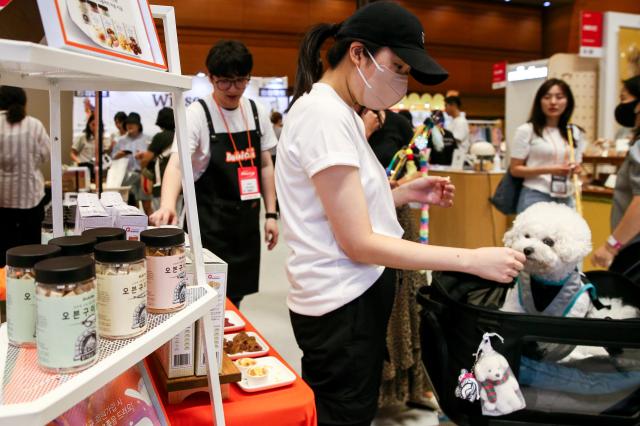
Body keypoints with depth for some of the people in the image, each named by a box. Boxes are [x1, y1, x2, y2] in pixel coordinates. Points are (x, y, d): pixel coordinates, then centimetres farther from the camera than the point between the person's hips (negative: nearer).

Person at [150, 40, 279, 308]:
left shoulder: (257, 112, 4)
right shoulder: (197, 114, -12)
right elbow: (176, 163, -25)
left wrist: (271, 214, 5)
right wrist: (167, 205, -44)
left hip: (247, 218, 5)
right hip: (209, 221, -5)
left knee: (238, 291, 15)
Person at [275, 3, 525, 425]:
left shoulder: (340, 112, 9)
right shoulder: (324, 113, -20)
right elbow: (358, 243, -22)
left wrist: (404, 193, 2)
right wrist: (472, 259, -20)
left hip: (356, 293, 9)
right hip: (341, 303, -9)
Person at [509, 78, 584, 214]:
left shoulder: (574, 132, 12)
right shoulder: (526, 130, -3)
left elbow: (576, 167, 21)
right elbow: (515, 169, -5)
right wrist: (549, 170, -14)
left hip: (566, 200, 4)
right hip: (535, 198, -4)